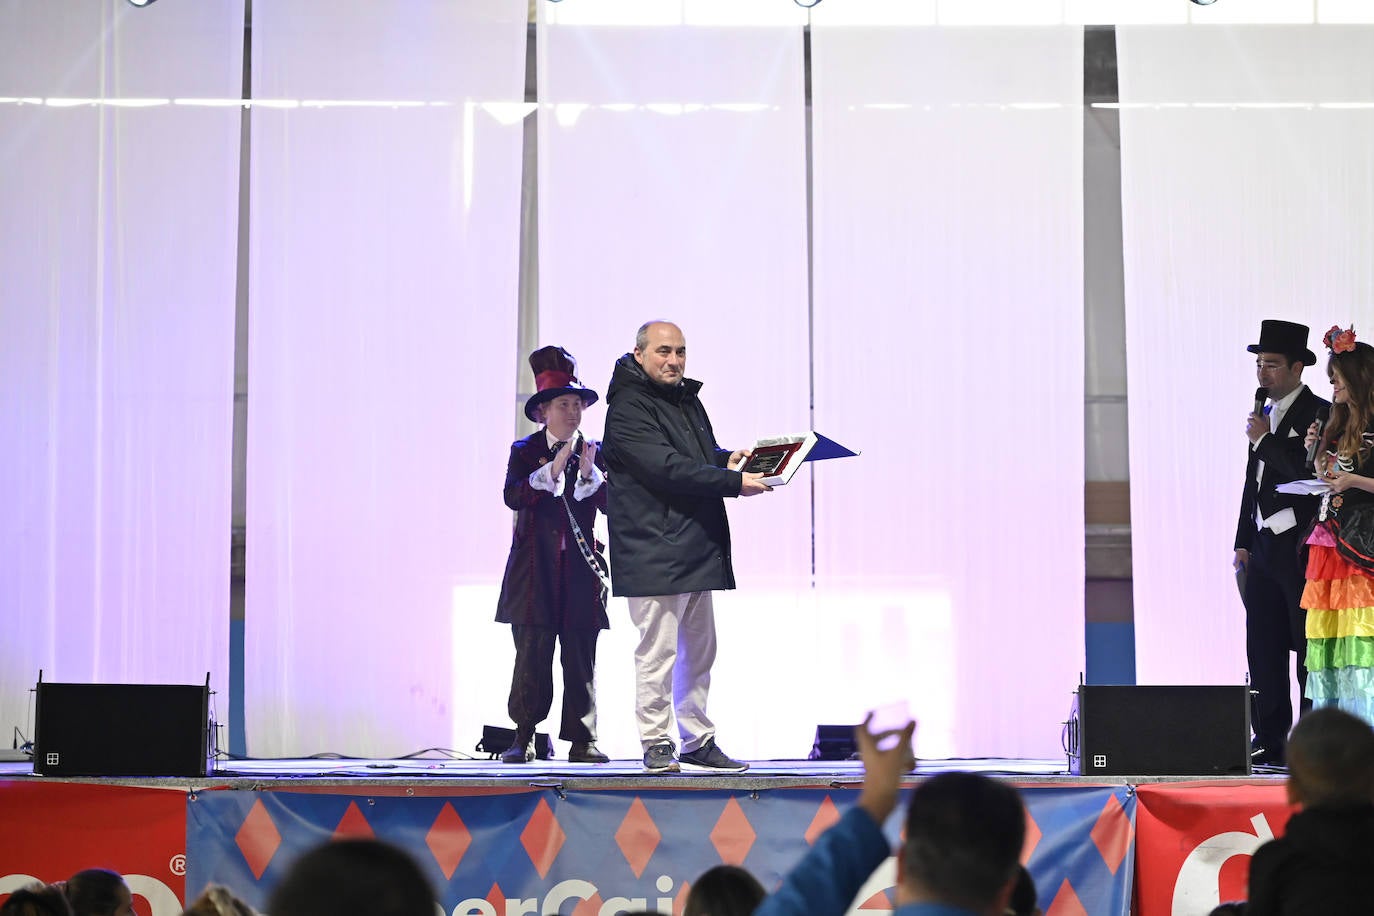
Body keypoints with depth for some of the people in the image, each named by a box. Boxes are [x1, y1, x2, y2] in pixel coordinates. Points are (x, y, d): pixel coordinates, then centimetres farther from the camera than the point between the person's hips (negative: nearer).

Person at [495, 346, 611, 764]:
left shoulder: (595, 453, 10)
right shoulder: (524, 451, 6)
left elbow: (609, 503, -1)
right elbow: (512, 496, -10)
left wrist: (589, 474, -17)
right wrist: (552, 469, -19)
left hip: (581, 568, 1)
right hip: (535, 568, -1)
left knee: (580, 658, 1)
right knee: (531, 655, -5)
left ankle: (582, 740, 5)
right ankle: (524, 738, 1)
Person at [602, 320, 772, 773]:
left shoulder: (688, 400, 17)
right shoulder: (628, 408, -12)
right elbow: (667, 468, -22)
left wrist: (725, 459, 4)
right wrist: (732, 481, -24)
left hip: (697, 547, 9)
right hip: (653, 552, -9)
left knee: (699, 648, 14)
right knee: (658, 649, -7)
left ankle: (698, 741, 23)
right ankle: (656, 744, 2)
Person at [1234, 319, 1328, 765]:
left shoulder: (1317, 413, -7)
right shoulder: (1265, 415, 18)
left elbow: (1310, 476, -18)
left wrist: (1265, 441, -14)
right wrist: (1244, 542, 15)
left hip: (1299, 546, -8)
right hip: (1264, 546, 8)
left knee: (1308, 648, -5)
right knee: (1263, 649, 7)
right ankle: (1270, 742, 11)